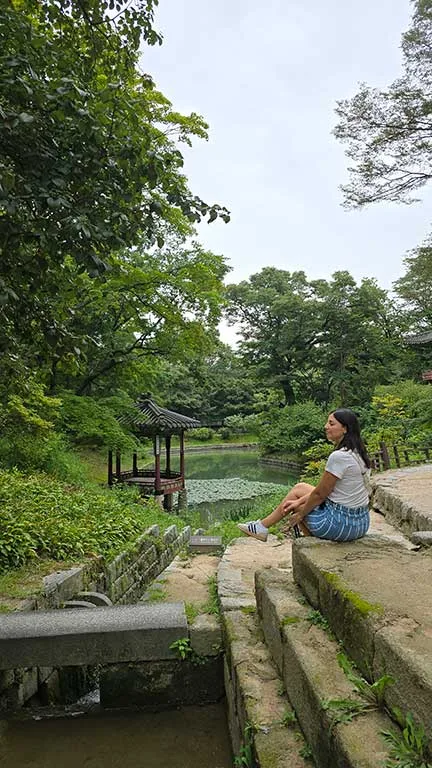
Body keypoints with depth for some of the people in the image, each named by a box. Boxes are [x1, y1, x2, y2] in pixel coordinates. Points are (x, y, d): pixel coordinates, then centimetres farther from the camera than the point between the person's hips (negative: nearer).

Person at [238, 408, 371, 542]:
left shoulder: (339, 456, -24)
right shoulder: (358, 453, 6)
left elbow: (320, 494, -15)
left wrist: (300, 514, 1)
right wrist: (300, 501, 11)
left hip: (342, 524, -8)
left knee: (297, 491, 14)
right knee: (300, 488, 17)